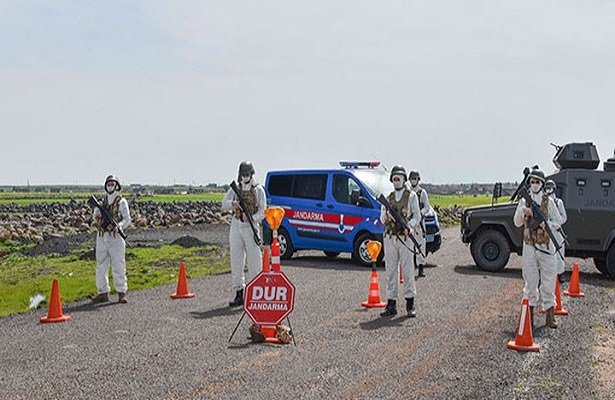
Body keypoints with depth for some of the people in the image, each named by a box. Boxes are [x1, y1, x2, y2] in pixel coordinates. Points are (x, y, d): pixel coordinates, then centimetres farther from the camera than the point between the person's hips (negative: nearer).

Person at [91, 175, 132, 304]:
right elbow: (95, 215, 7)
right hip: (102, 236, 5)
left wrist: (118, 226, -24)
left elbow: (127, 219, -5)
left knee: (118, 266, -4)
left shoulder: (121, 201, 1)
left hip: (116, 237, -5)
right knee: (101, 265, 5)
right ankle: (103, 293, 11)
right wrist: (97, 217, -17)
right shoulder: (102, 201, 15)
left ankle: (121, 293, 1)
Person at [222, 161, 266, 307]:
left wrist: (252, 218, -23)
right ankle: (239, 294, 11)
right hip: (236, 226, 4)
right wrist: (233, 204, -21)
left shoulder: (258, 189, 1)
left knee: (254, 262, -4)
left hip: (252, 226, -3)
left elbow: (263, 211, -4)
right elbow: (224, 205, 1)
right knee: (236, 262, 4)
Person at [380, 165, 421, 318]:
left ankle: (410, 305, 6)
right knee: (390, 271, 4)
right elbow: (382, 219, 13)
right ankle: (391, 304, 8)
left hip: (405, 237, -4)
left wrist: (409, 226, -18)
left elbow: (417, 216, 1)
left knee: (407, 270, -2)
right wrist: (387, 216, -10)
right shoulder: (388, 197, 15)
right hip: (389, 237, 4)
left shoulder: (411, 196, 4)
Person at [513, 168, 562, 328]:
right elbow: (517, 223, 2)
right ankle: (530, 313, 16)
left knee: (549, 281, 0)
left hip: (547, 246, 0)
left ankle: (550, 315, 6)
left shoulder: (549, 201, 4)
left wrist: (546, 224, -15)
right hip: (529, 245, 1)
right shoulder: (524, 201, 5)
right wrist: (524, 214, -17)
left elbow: (557, 223, 5)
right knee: (530, 281, 6)